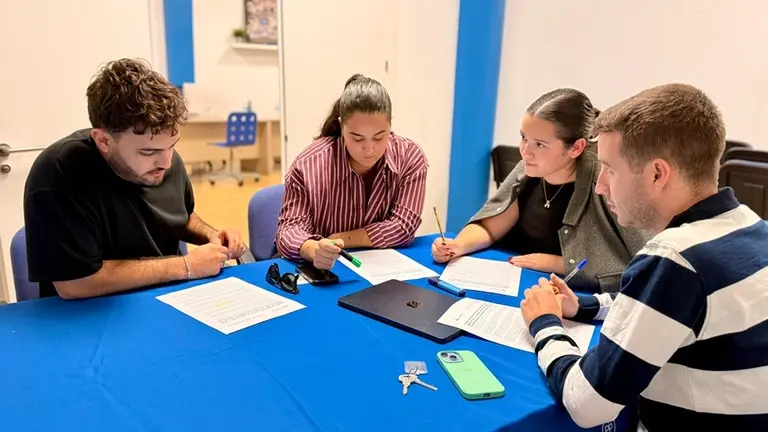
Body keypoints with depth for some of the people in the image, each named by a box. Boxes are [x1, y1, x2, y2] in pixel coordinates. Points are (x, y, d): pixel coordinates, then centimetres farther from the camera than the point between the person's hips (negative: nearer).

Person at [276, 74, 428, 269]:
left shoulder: (410, 157, -10)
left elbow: (403, 228, -13)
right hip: (324, 271, -1)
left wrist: (338, 239, -17)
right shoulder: (308, 165, -15)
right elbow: (290, 227, -15)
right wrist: (315, 250, -37)